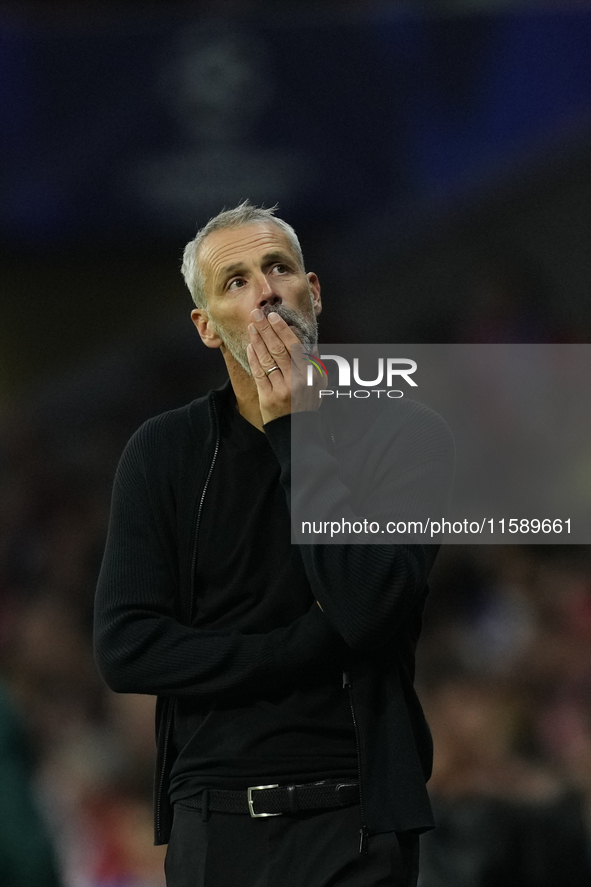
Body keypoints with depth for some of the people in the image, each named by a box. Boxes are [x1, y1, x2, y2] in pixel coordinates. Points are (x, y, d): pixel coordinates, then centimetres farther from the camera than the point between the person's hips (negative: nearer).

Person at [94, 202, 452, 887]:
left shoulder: (400, 437, -4)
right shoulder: (164, 451, 3)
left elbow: (370, 608, -20)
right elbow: (124, 649, -5)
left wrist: (296, 436, -14)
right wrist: (310, 645, -12)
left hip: (351, 818, -2)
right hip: (213, 817, 3)